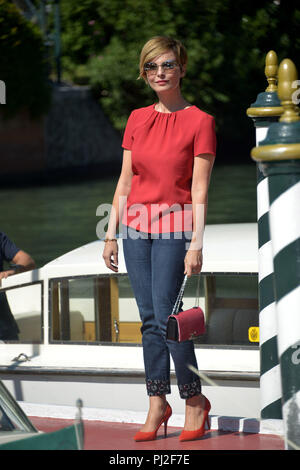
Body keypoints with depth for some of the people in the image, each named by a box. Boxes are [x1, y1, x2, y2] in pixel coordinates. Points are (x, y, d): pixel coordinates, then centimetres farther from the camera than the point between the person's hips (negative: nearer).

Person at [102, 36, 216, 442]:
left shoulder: (199, 122, -5)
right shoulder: (137, 120, 10)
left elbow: (199, 190, -8)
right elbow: (125, 181, 13)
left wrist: (196, 244, -13)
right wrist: (111, 234, 9)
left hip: (175, 225, -5)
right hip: (136, 224, 5)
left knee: (166, 317, -9)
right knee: (149, 319, 5)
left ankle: (195, 399, 7)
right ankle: (157, 403, 11)